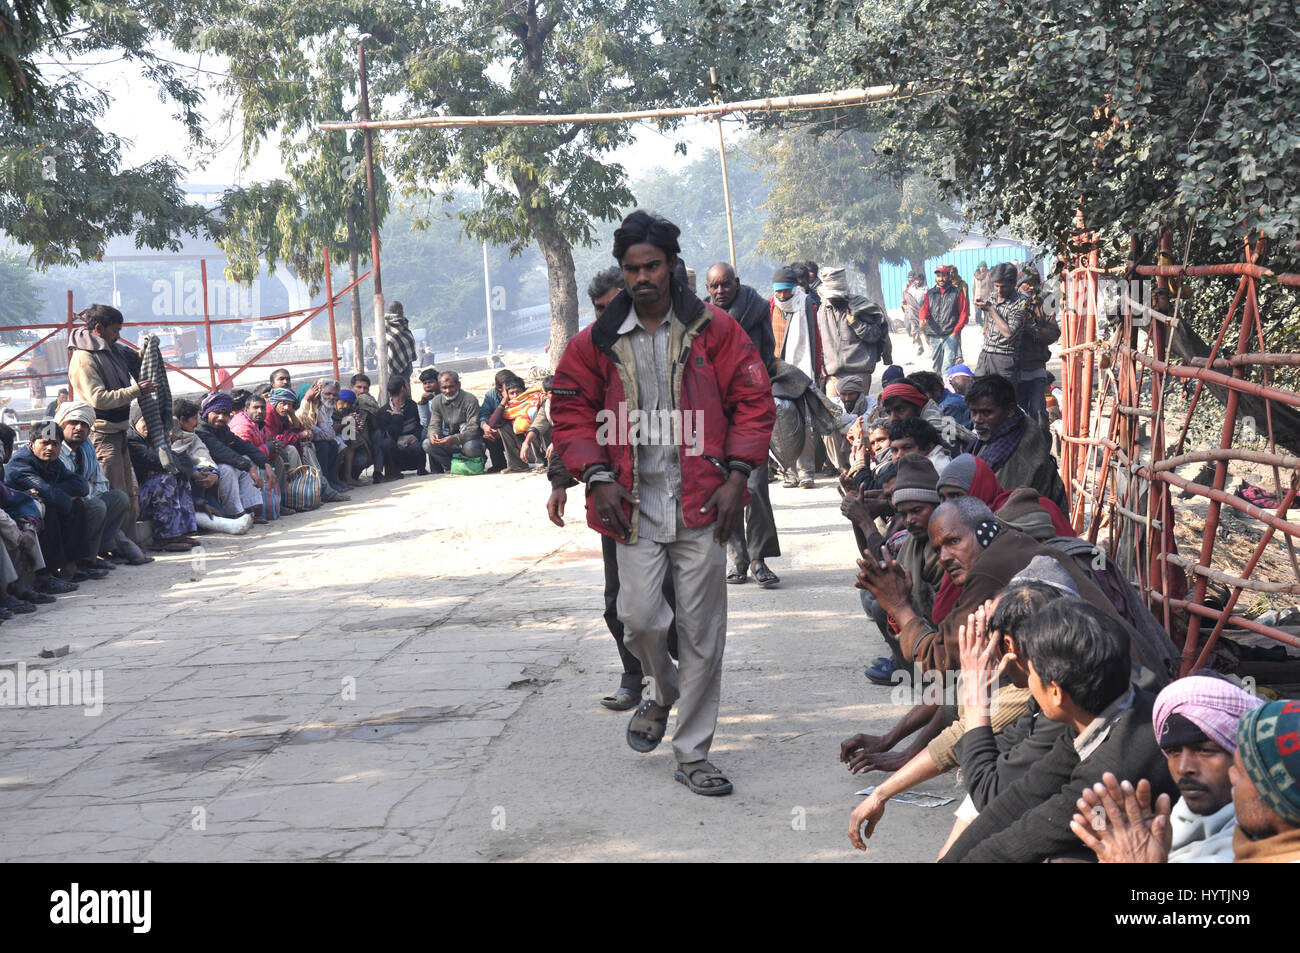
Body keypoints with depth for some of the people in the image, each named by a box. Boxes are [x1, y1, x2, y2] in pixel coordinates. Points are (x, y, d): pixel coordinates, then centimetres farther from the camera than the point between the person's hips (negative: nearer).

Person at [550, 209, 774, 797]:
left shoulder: (713, 330, 2)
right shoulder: (597, 342, 5)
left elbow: (753, 402, 4)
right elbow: (571, 413, 9)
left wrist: (736, 476, -6)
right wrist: (598, 477, -4)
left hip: (701, 505, 0)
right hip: (634, 505, 1)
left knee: (703, 632, 3)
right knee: (640, 618, -9)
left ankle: (692, 754, 17)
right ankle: (664, 691, 27)